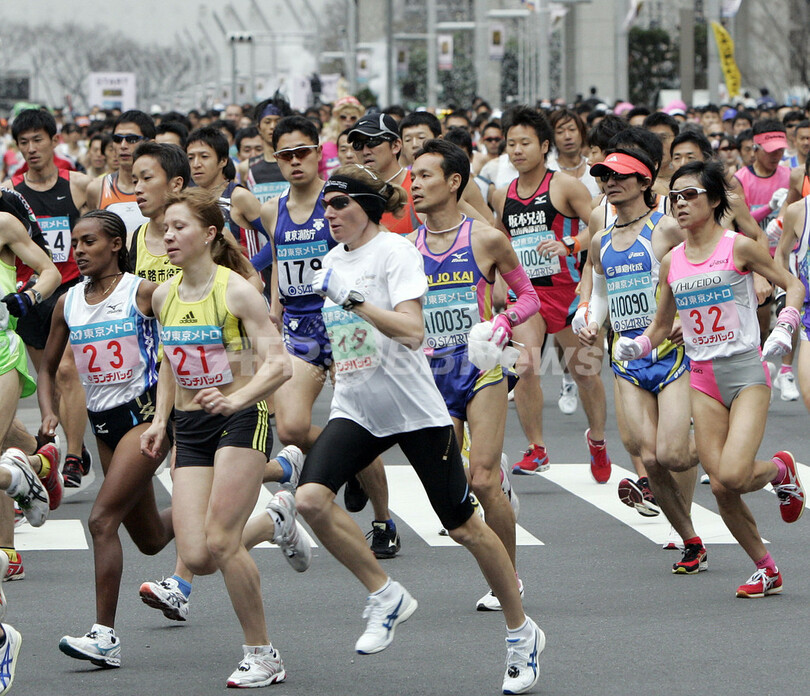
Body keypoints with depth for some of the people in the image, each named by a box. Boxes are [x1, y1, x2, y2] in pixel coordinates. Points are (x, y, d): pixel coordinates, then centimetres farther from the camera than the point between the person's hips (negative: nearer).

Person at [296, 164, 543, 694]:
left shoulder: (395, 251, -9)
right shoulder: (333, 262, 12)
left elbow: (412, 331, -21)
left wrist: (355, 301, -24)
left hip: (414, 408, -6)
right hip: (355, 411, 6)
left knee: (464, 526, 0)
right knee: (311, 497, -20)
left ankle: (522, 633, 18)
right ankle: (386, 596, -4)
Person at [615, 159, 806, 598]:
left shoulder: (738, 247, -5)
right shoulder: (671, 261, 8)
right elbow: (661, 325, 16)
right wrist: (636, 346, -4)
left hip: (746, 369, -4)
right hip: (703, 379, 4)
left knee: (734, 475, -20)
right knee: (720, 486, -2)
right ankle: (766, 569, 16)